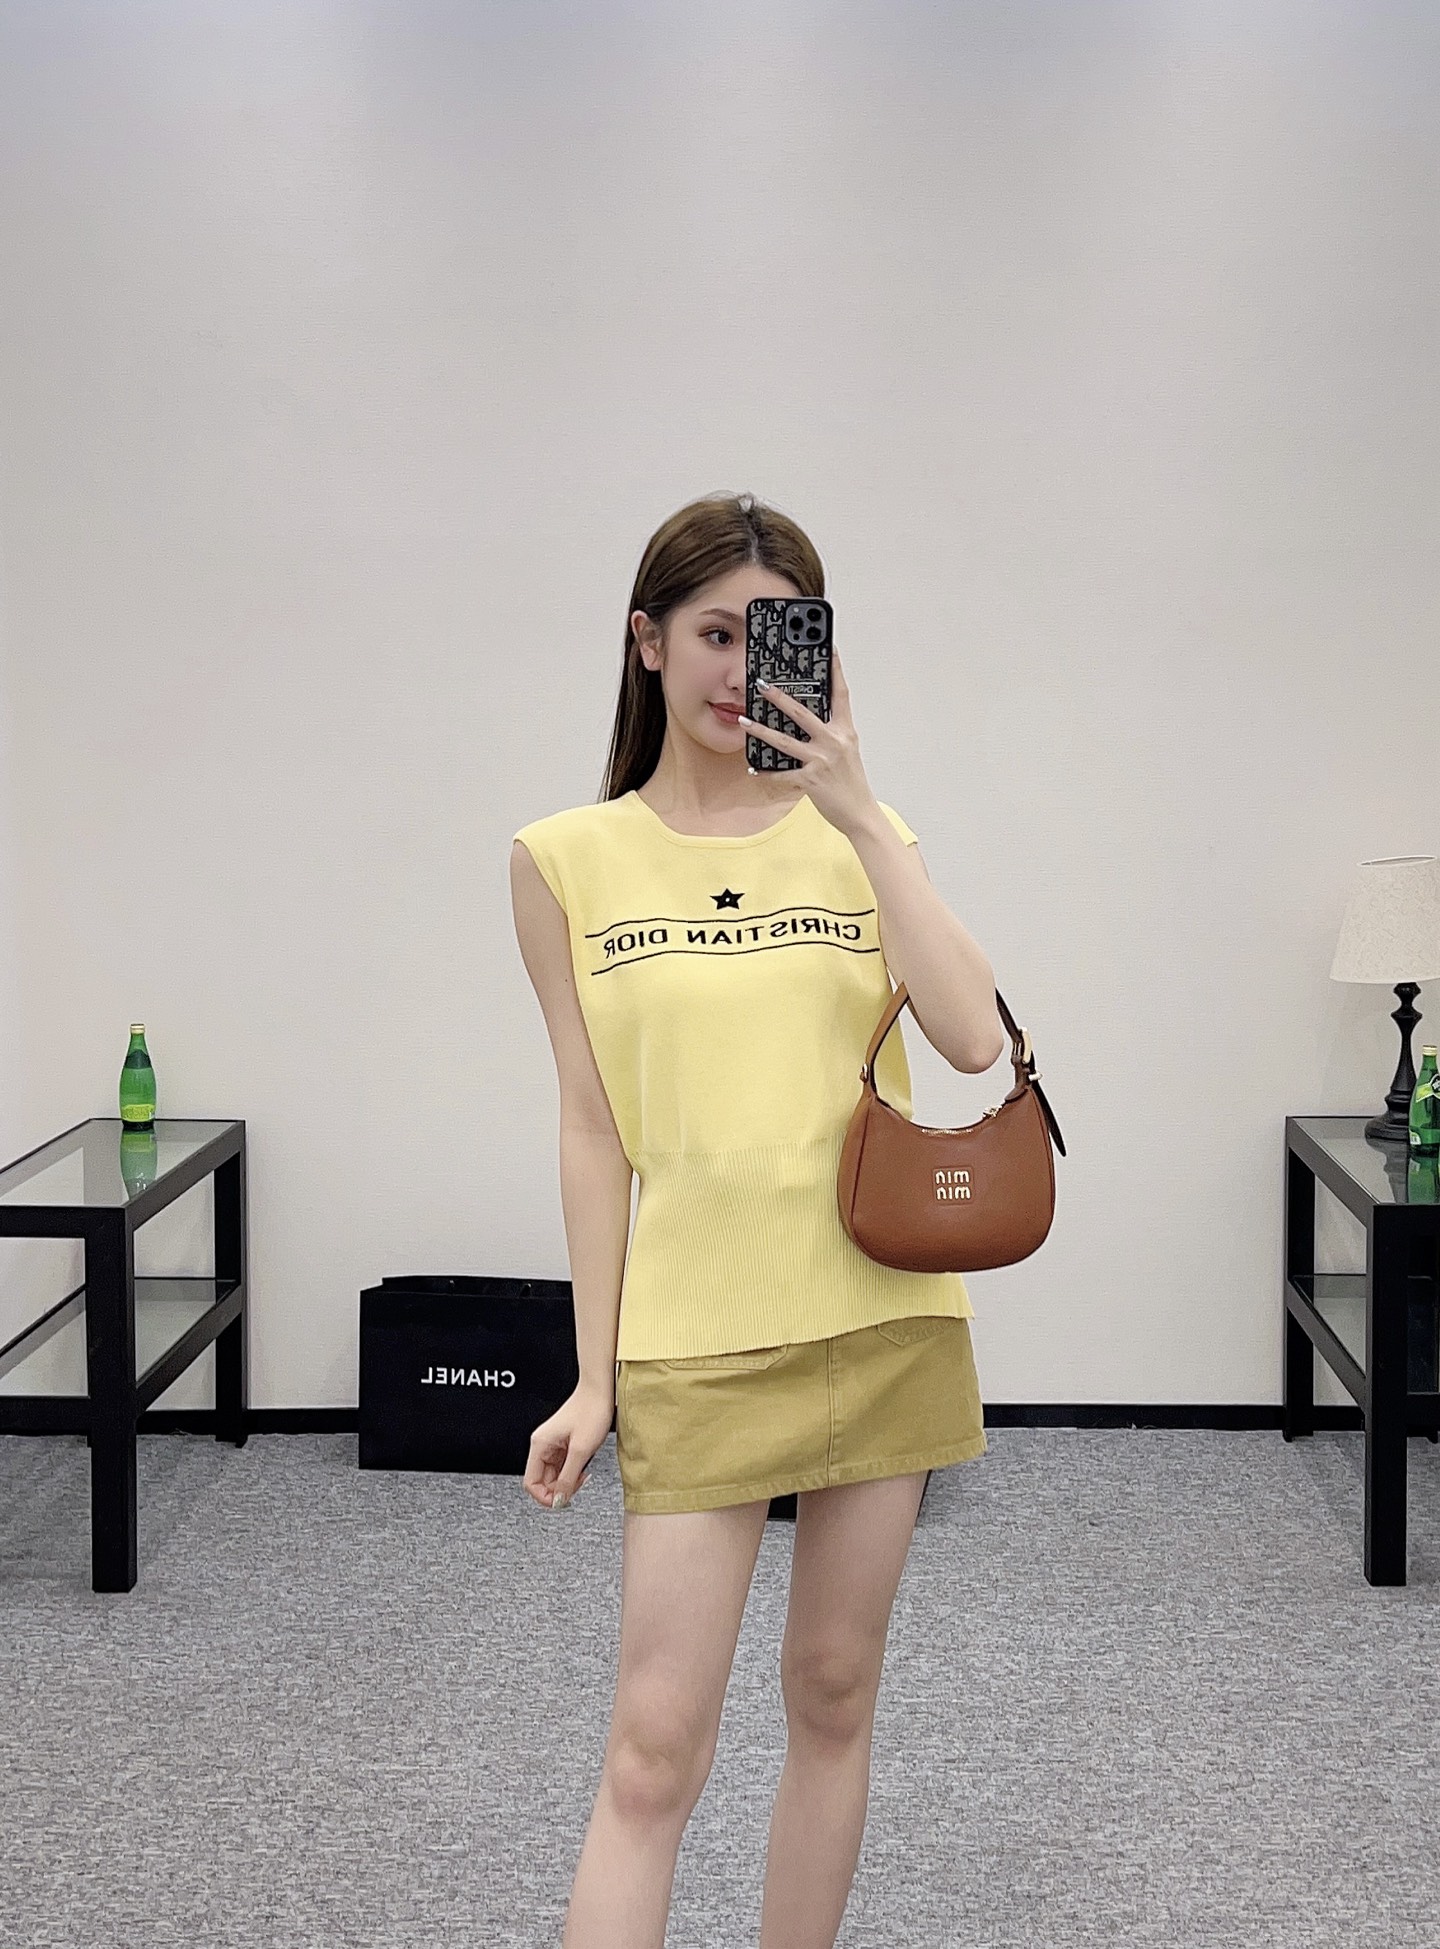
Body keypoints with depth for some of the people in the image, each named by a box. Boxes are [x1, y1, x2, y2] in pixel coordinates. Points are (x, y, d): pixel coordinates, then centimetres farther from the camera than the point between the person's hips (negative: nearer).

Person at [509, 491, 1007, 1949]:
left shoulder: (857, 832, 5)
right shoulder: (568, 860, 1)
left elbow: (972, 1039, -11)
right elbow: (594, 1132, 1)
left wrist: (859, 814, -14)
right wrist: (595, 1379, -1)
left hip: (882, 1318, 2)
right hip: (697, 1338, -2)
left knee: (834, 1694, 12)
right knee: (655, 1746, -4)